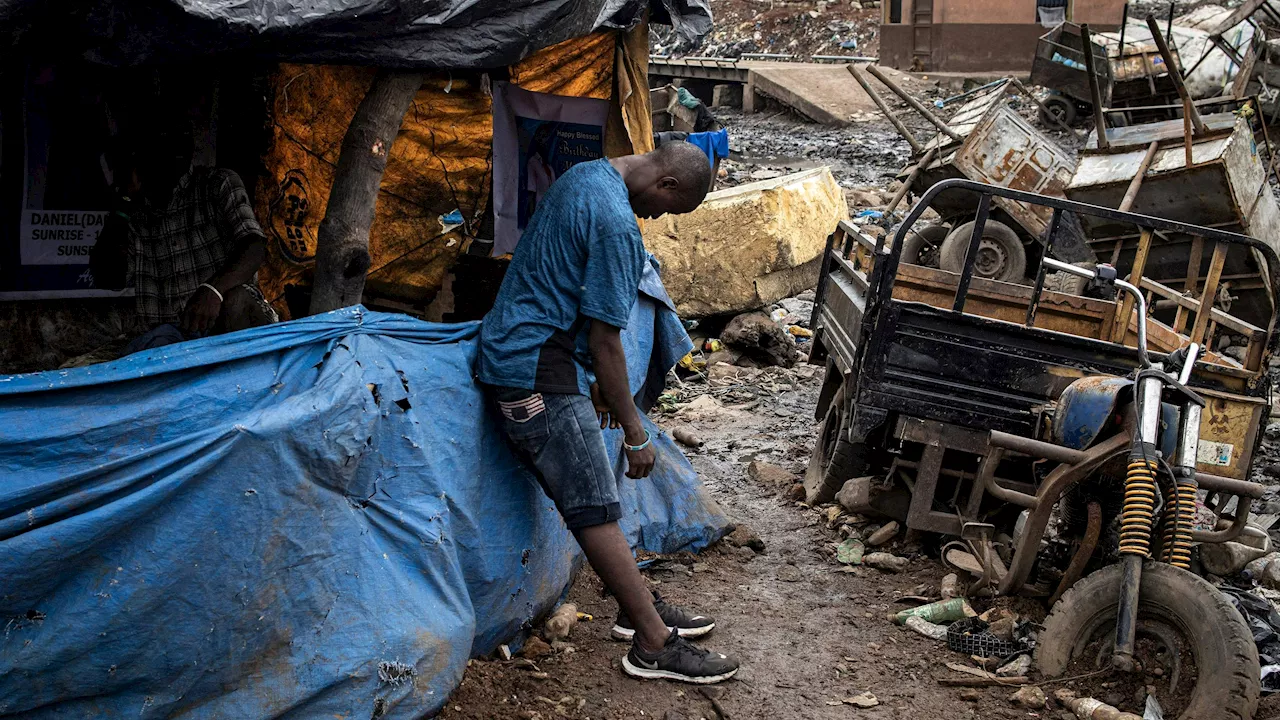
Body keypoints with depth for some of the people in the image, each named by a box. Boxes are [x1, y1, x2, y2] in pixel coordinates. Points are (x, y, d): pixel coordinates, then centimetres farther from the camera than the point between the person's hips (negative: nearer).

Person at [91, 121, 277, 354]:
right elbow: (106, 278, 6)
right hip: (170, 333, 3)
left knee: (234, 300, -36)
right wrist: (126, 200, 1)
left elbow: (254, 247, -11)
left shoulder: (218, 184, 4)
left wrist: (213, 289, -32)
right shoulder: (135, 212, 14)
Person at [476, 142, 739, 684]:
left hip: (515, 351, 11)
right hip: (538, 375, -11)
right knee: (596, 510, -6)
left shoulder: (585, 175, 11)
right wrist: (634, 431, -9)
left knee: (592, 493, 16)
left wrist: (595, 381, 24)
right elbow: (604, 339, -18)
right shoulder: (615, 223, -21)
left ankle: (639, 608, 26)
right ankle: (654, 645, -1)